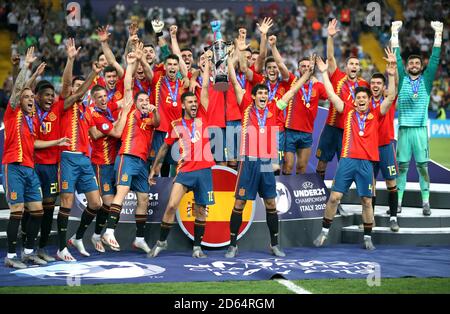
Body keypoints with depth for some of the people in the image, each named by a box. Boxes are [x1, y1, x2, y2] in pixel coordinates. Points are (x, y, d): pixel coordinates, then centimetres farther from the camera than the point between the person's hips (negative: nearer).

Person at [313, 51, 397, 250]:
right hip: (347, 160, 0)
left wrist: (391, 75, -12)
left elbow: (390, 98, -1)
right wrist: (324, 72, 6)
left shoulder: (375, 114, 7)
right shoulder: (348, 111, 8)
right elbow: (332, 95, 7)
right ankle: (324, 232, 9)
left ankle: (367, 238, 13)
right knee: (334, 197, -2)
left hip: (366, 163, 0)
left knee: (367, 201, 4)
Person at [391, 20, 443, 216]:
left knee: (423, 166, 1)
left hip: (421, 128, 0)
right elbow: (397, 59, 3)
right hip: (404, 128, 0)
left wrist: (438, 34, -2)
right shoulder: (402, 80, 8)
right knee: (401, 166, 1)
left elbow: (434, 60, 3)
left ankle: (426, 202, 2)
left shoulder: (426, 80, 9)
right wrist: (395, 34, 0)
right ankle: (398, 202, 3)